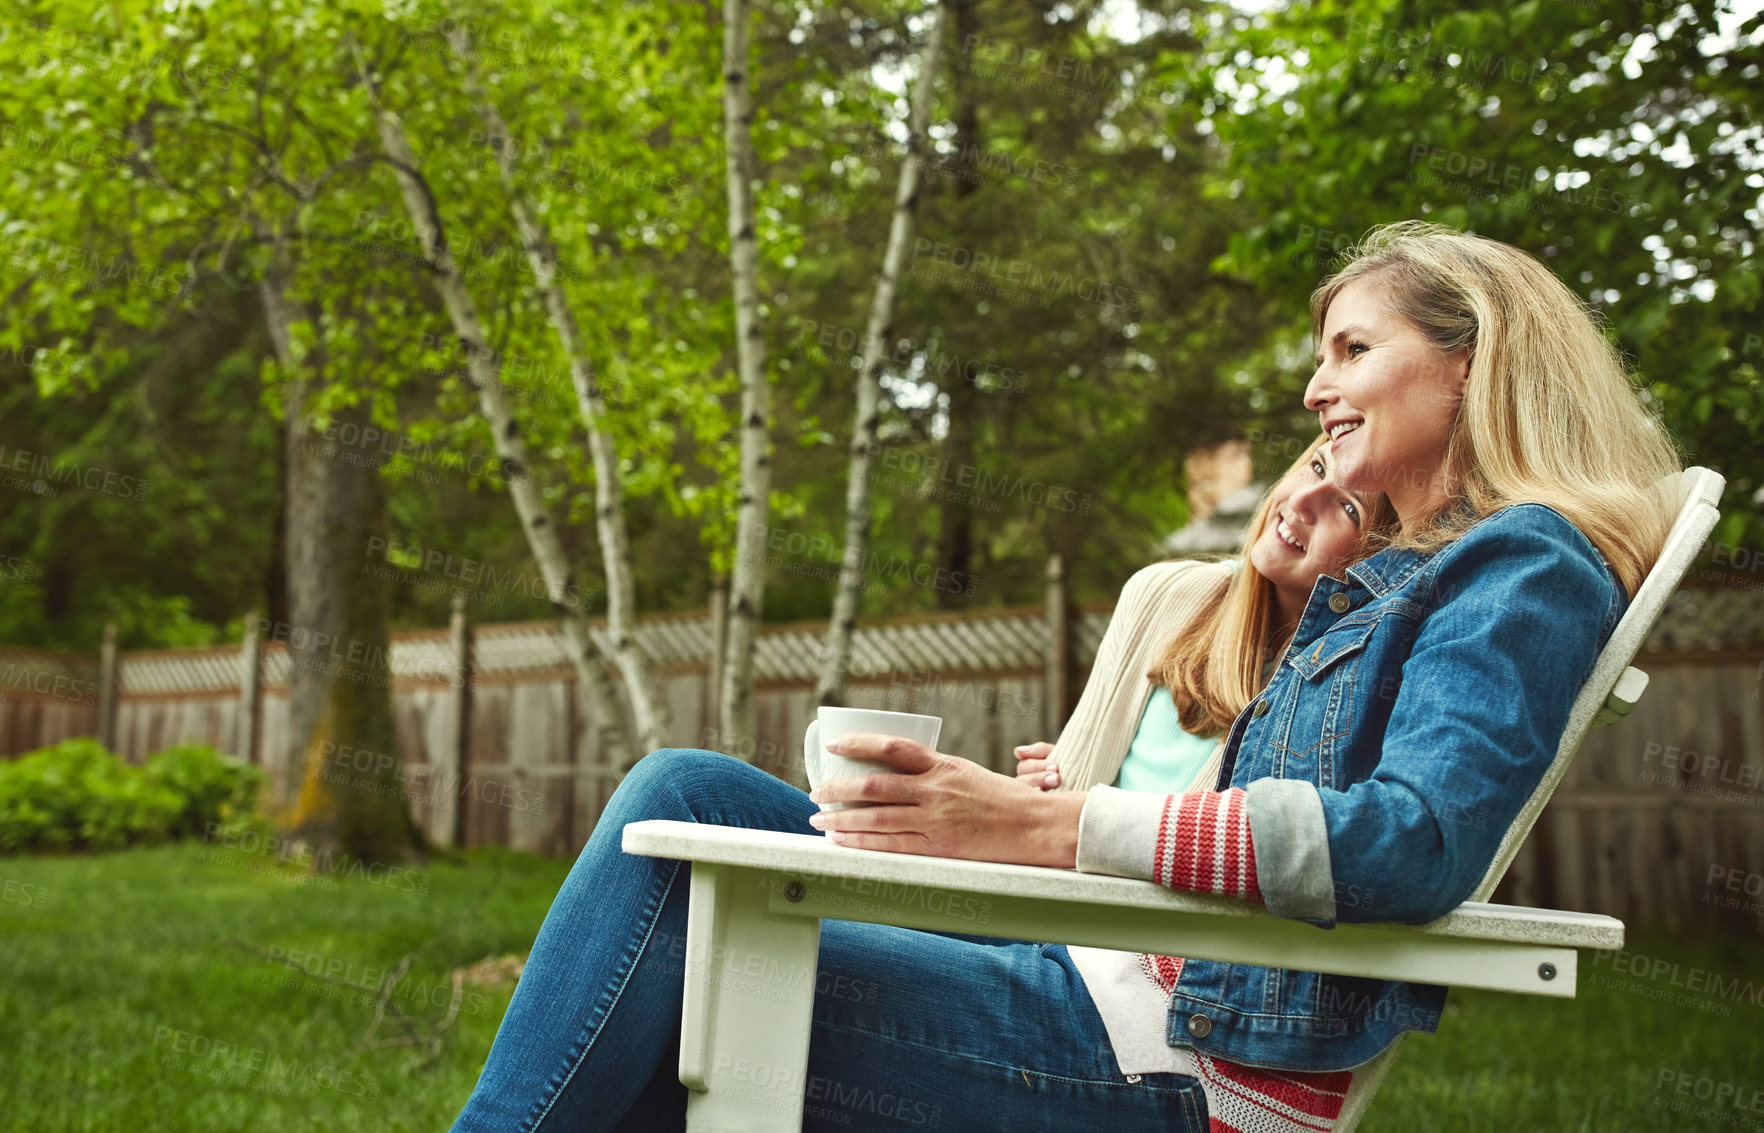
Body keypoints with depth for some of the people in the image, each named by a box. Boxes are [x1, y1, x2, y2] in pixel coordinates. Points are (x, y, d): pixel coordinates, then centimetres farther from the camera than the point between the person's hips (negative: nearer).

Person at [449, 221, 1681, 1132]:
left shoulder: (1530, 565, -6)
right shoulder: (1392, 578, 24)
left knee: (667, 959, -19)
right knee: (684, 794, -1)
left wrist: (1051, 827, -29)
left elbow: (1421, 841, -24)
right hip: (1135, 978, 9)